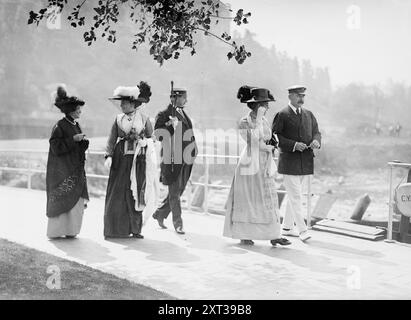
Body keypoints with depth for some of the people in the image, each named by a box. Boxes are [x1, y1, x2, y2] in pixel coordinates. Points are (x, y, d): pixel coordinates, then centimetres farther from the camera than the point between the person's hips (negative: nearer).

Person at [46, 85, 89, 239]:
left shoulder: (76, 126, 13)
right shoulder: (59, 126, -10)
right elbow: (56, 147, -17)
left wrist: (84, 141, -3)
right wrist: (73, 139, -19)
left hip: (76, 170, 7)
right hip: (62, 170, -7)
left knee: (77, 200, 4)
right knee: (62, 201, -3)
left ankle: (71, 230, 13)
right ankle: (56, 231, 8)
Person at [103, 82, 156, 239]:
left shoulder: (143, 118, 3)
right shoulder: (118, 119, 5)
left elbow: (150, 137, 11)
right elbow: (111, 139, -1)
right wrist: (108, 156, -14)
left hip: (138, 160, -1)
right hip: (121, 159, 1)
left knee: (135, 193, 1)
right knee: (117, 192, 0)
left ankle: (135, 229, 11)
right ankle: (115, 229, 8)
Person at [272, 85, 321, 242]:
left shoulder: (309, 114, 14)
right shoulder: (282, 115, -5)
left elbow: (316, 132, 17)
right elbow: (274, 136, -9)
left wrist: (316, 141, -7)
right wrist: (293, 145, -19)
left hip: (306, 162, 6)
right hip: (289, 162, -6)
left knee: (294, 195, 14)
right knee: (295, 197, -7)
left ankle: (287, 227, 25)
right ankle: (302, 230, -5)